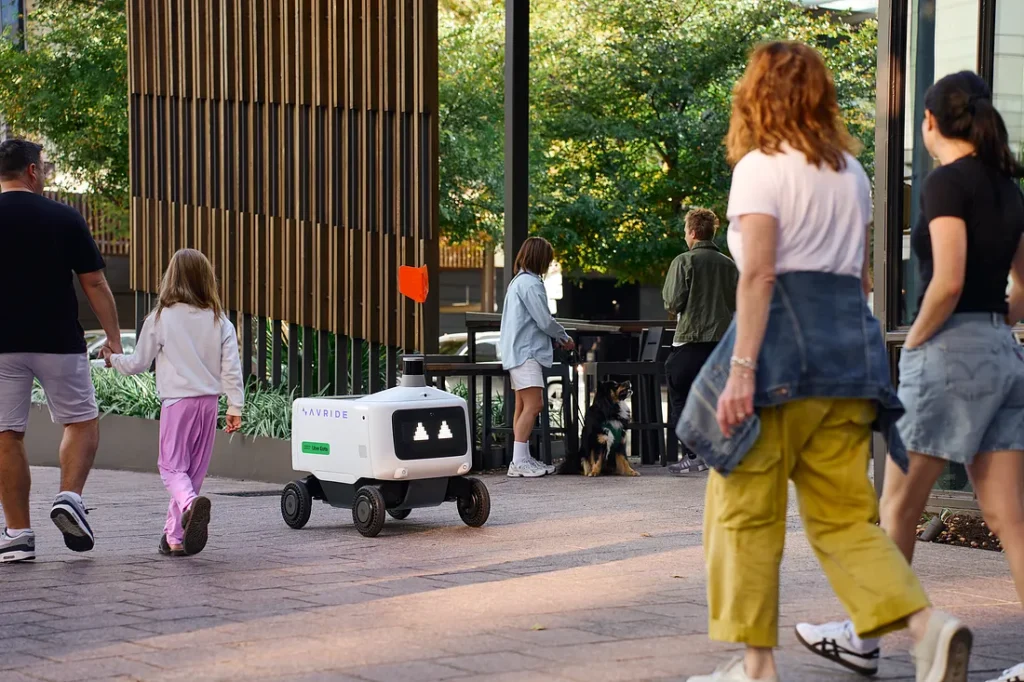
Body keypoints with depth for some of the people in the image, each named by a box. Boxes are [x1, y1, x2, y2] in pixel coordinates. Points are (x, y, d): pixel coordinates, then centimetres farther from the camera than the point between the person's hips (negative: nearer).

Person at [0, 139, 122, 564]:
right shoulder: (64, 218, -2)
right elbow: (94, 284, -2)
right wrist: (114, 338, 4)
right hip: (60, 342, 0)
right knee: (82, 421, 16)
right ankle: (70, 497, -5)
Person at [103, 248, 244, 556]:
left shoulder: (160, 319, -4)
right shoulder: (219, 321, 3)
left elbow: (139, 363, 5)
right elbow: (231, 368, 0)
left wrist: (114, 359, 24)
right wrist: (235, 406, 5)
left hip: (177, 401, -3)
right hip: (209, 401, 3)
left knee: (172, 466, 0)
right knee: (195, 468, 11)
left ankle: (190, 502, -33)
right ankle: (175, 536, 14)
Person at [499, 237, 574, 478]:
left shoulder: (518, 281, 18)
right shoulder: (531, 284, -14)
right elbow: (545, 321, -15)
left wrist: (557, 338, 14)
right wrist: (564, 338, 2)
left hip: (518, 352, 11)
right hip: (526, 353, -11)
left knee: (523, 407, 11)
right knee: (534, 405, -14)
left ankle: (523, 459, 13)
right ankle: (519, 462, -18)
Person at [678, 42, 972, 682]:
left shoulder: (761, 167, -5)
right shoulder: (851, 171, 16)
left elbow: (758, 272, -15)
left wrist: (742, 367, -19)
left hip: (784, 339, -7)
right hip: (853, 337, 7)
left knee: (745, 508, 4)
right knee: (843, 514, 8)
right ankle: (928, 623, -12)